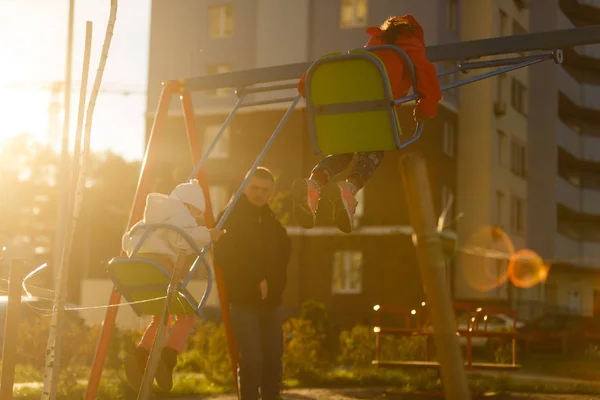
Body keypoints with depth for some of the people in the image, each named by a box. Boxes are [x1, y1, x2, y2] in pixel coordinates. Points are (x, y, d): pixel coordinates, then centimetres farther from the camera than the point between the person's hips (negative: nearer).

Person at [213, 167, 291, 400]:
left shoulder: (272, 221, 14)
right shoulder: (230, 218, -4)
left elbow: (284, 254, 15)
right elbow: (224, 257, -14)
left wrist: (270, 283, -1)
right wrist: (255, 281, -14)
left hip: (271, 301, 5)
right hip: (243, 301, -5)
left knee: (273, 360, 4)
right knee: (251, 360, -12)